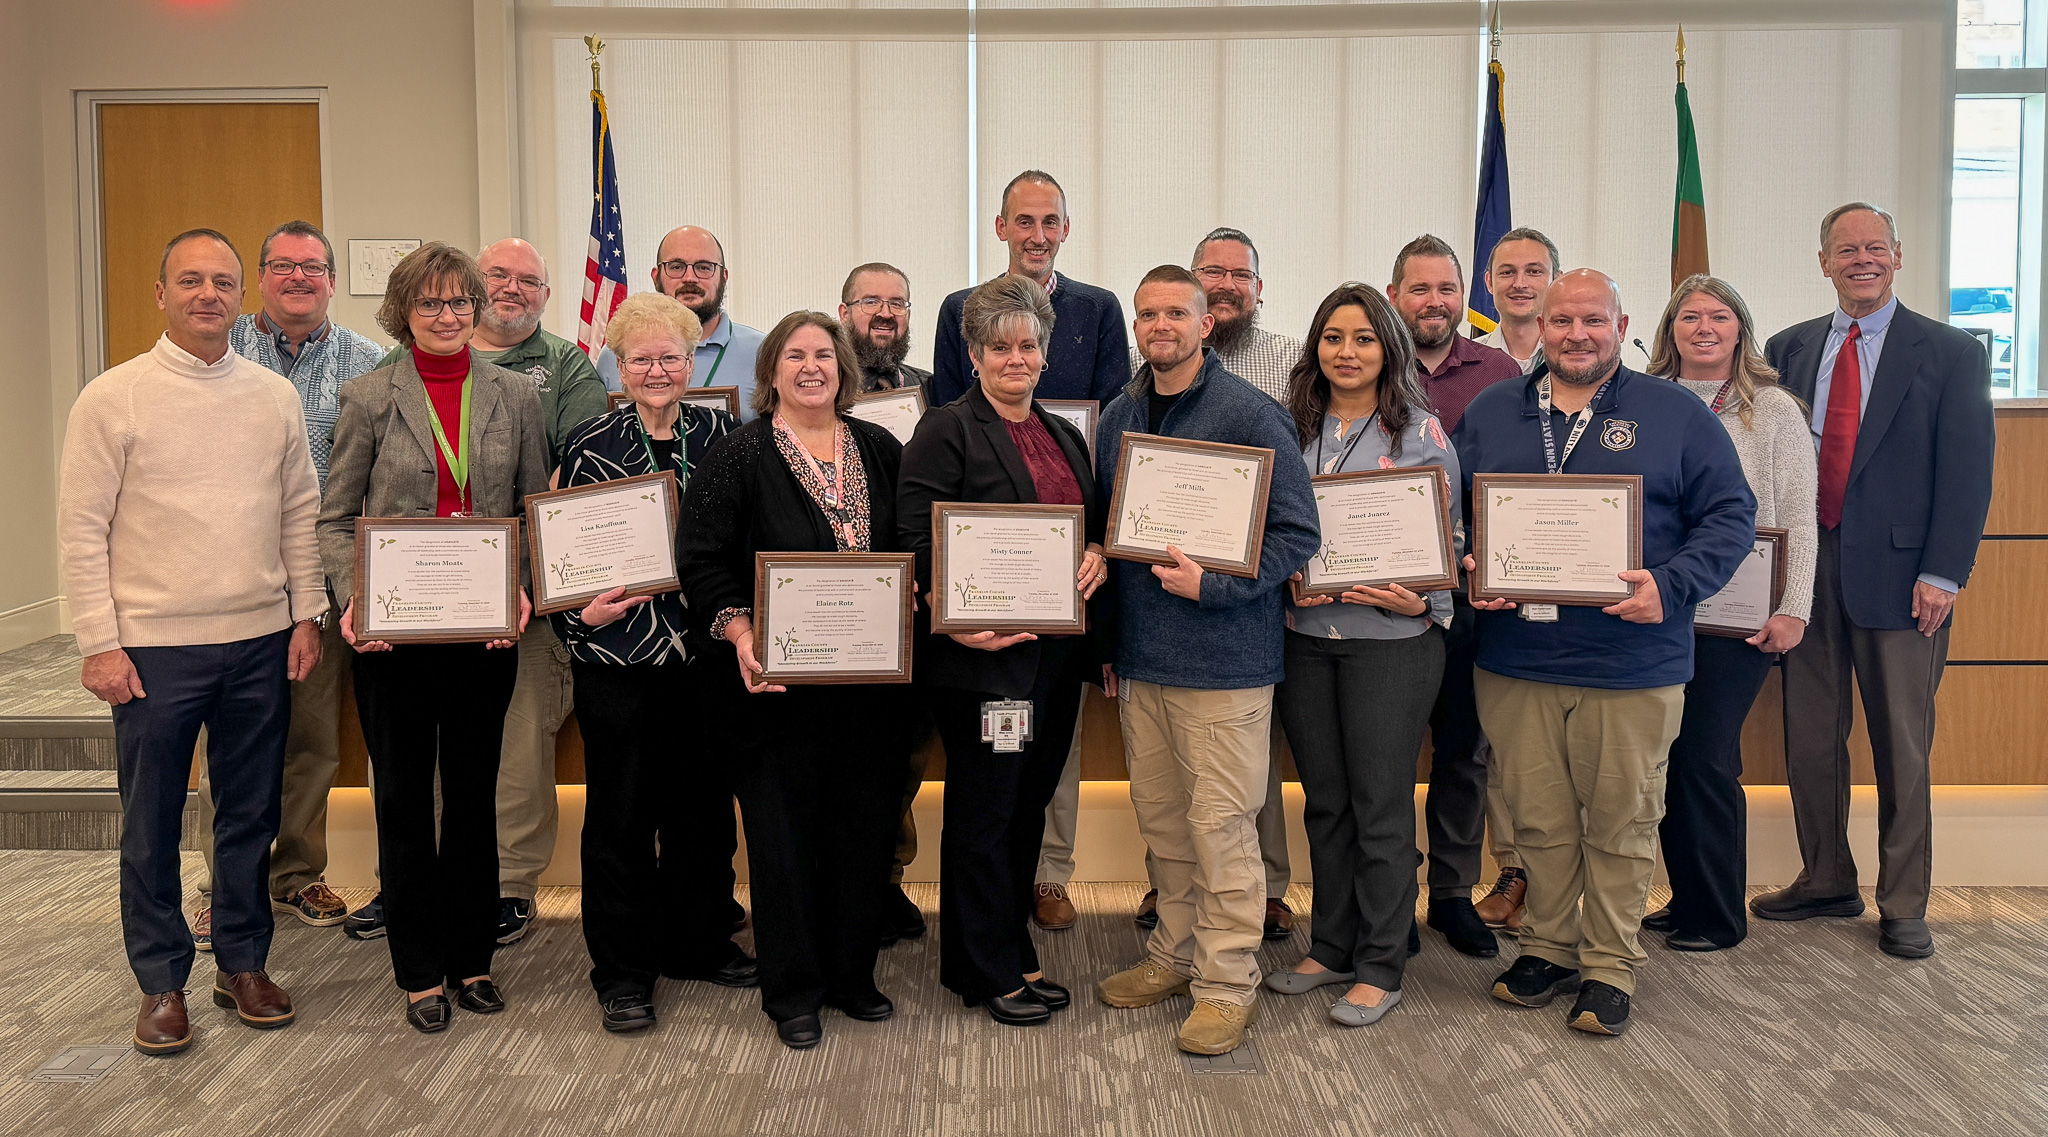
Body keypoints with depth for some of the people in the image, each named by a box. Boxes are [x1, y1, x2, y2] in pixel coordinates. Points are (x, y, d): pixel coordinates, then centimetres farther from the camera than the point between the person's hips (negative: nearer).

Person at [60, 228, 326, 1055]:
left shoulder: (274, 396, 6)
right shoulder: (113, 398, -3)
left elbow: (301, 512, 10)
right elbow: (82, 529, -4)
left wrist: (306, 615, 5)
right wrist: (99, 643, -8)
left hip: (260, 643, 3)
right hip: (154, 646, -3)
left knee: (250, 815, 12)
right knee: (151, 824, 7)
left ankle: (243, 963, 27)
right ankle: (162, 981, 22)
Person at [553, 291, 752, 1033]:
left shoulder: (720, 436, 6)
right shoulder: (590, 445, -2)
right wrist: (581, 613, -14)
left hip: (703, 650, 3)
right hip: (617, 650, -3)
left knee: (704, 800, 11)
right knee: (620, 811, 4)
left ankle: (697, 943, 30)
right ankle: (621, 973, 17)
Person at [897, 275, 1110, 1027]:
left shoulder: (1065, 436, 16)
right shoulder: (947, 432, -6)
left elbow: (1096, 526, 22)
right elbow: (917, 542, -13)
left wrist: (1099, 555, -1)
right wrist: (956, 621, -23)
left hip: (1058, 652, 7)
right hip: (985, 653, -7)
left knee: (1029, 805, 14)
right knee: (985, 812, 3)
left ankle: (1014, 956, 27)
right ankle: (986, 973, 15)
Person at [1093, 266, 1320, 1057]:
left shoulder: (1250, 416, -8)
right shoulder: (1118, 417, 12)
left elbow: (1297, 532, -10)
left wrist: (1211, 586, -20)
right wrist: (1107, 640, 14)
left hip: (1224, 657, -6)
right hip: (1140, 656, 6)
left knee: (1219, 822, -2)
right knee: (1160, 818, 14)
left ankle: (1228, 983, 10)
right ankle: (1177, 954, 29)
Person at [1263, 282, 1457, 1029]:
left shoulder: (1422, 433, -1)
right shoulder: (1294, 430, 9)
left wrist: (1420, 601, -17)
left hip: (1392, 639, -4)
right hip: (1305, 637, 4)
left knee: (1381, 806, 2)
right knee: (1324, 800, 13)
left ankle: (1380, 968, 14)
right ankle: (1332, 947, 27)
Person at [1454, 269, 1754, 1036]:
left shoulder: (1675, 415, 2)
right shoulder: (1491, 413, 10)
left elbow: (1731, 514, -1)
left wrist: (1671, 586, -16)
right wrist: (1469, 569, -7)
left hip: (1632, 664, -2)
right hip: (1514, 660, 2)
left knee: (1621, 822, 7)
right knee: (1537, 820, 12)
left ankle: (1609, 967, 22)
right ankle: (1547, 949, 29)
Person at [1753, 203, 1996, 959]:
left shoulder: (1950, 353, 1)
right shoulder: (1788, 350, 10)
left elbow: (1967, 472, -4)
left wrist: (1942, 575, -12)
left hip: (1896, 570, -3)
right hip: (1806, 569, 3)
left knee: (1902, 745, 5)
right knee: (1809, 735, 10)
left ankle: (1903, 905, 17)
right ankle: (1826, 882, 26)